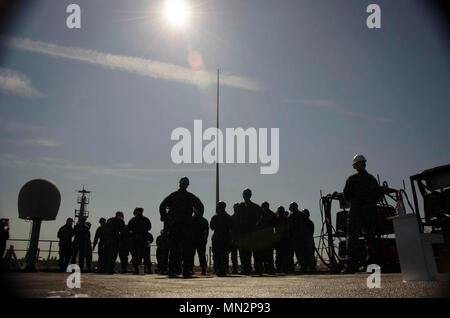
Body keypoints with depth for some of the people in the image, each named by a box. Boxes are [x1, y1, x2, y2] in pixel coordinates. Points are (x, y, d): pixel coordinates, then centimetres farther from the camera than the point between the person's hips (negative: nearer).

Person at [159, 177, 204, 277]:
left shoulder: (172, 195, 5)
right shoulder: (191, 197, 3)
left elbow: (162, 206, 0)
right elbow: (200, 206, -2)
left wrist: (165, 219, 6)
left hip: (173, 225, 1)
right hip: (187, 226, -1)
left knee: (173, 249, 7)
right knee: (187, 249, 4)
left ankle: (171, 271, 7)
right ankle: (186, 271, 1)